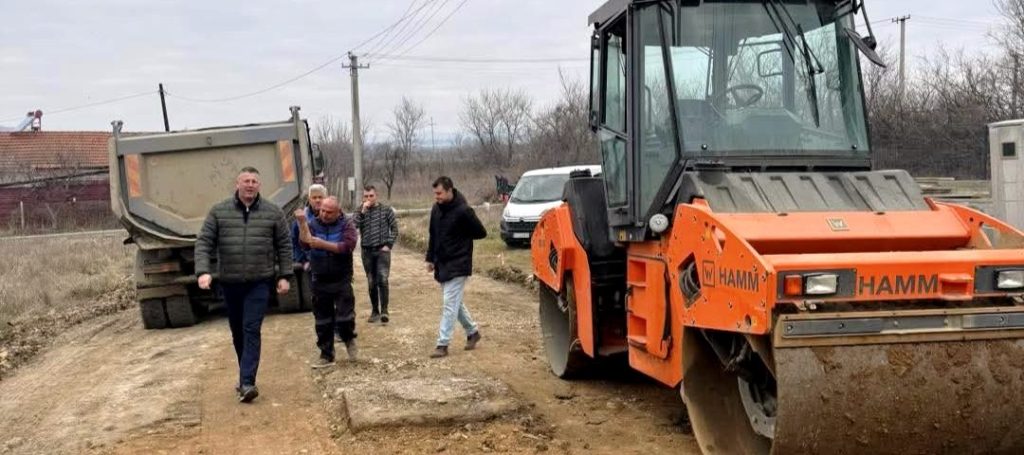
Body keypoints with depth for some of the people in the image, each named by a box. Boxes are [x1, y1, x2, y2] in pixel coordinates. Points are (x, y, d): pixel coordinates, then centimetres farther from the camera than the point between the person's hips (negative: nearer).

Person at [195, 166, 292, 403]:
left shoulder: (273, 213, 1)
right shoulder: (218, 212, 1)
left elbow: (284, 246, 5)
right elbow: (204, 243, -2)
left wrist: (284, 276, 0)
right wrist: (203, 271, -15)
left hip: (259, 282, -2)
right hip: (229, 282, 2)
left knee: (251, 330, -10)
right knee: (237, 332, 13)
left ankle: (246, 383, -13)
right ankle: (246, 376, 27)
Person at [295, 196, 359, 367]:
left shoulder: (346, 225, -3)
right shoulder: (313, 224, 3)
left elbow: (348, 246, -19)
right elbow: (305, 242, -12)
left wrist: (322, 244, -25)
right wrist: (302, 223, -26)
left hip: (341, 279, -3)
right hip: (320, 281, 3)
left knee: (344, 316, -7)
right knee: (322, 320, 8)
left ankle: (349, 339, 24)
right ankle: (326, 355, 20)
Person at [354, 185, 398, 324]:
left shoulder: (386, 210, 0)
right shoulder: (361, 211, 6)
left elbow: (394, 228, 2)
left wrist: (389, 245, -7)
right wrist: (363, 211, -17)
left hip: (382, 250, -3)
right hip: (367, 251, 3)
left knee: (382, 280, -15)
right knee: (371, 283, 9)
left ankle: (384, 311, -14)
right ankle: (375, 311, 18)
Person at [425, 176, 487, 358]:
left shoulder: (463, 211, -17)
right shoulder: (436, 209, 3)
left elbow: (481, 233, -10)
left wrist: (460, 237, -6)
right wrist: (430, 258, 12)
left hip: (458, 265, -8)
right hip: (442, 263, 8)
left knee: (450, 304, -8)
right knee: (455, 302, 17)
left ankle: (443, 344, -6)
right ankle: (473, 332, 33)